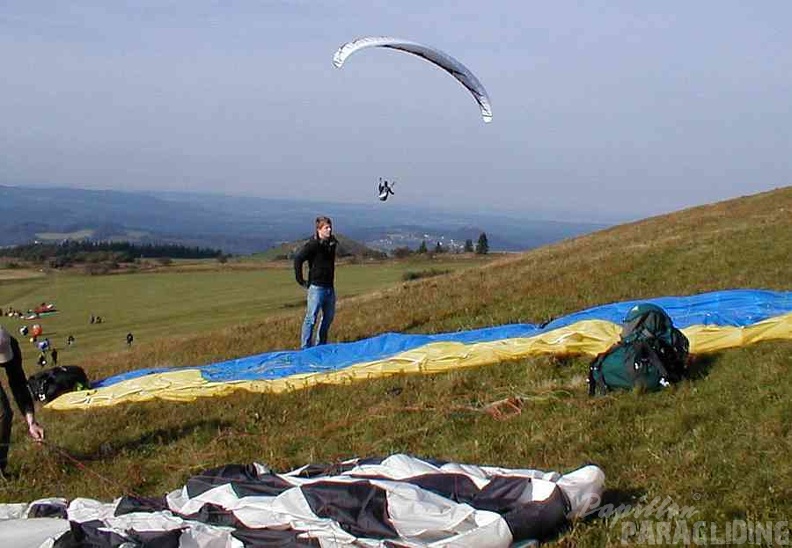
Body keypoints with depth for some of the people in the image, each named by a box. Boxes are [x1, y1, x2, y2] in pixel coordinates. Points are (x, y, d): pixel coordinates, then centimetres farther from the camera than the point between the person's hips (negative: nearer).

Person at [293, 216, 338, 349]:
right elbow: (298, 259, -18)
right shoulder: (313, 245, -14)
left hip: (330, 287, 8)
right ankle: (305, 347, -1)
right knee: (311, 318, -6)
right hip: (316, 287, -8)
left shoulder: (332, 243, 8)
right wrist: (301, 280, -14)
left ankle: (321, 345, 27)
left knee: (328, 317, 15)